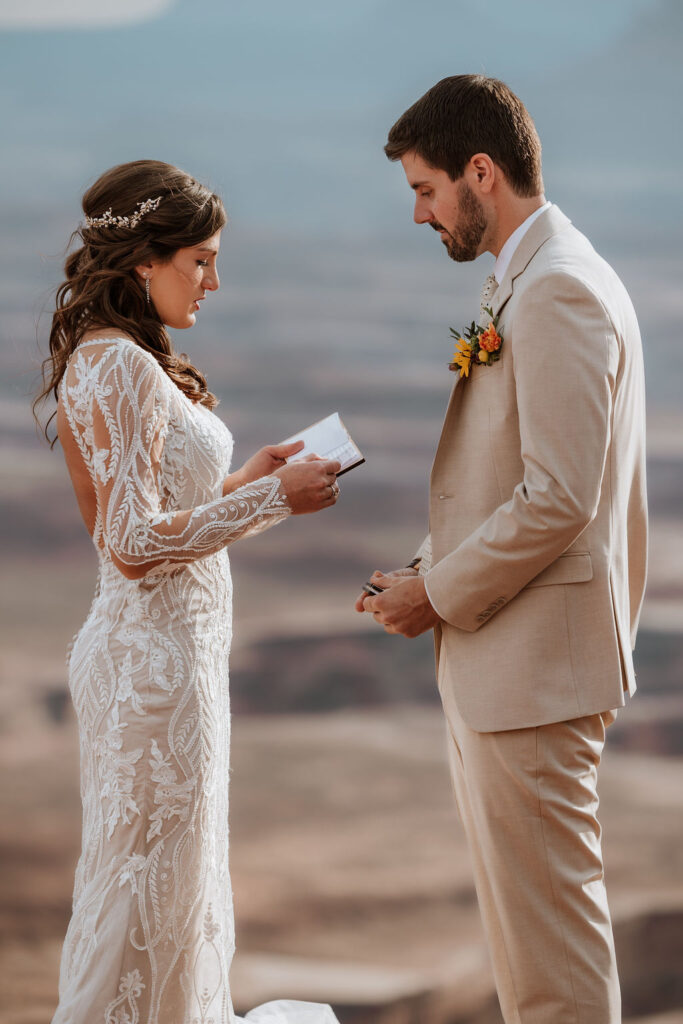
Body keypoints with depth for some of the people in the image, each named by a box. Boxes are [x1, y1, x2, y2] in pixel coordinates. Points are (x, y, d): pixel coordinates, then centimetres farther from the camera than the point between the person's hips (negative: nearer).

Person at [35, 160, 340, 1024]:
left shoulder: (108, 360, 11)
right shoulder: (124, 369, -19)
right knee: (149, 888, 0)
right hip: (158, 658, -10)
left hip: (153, 651, 10)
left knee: (174, 880, 18)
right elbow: (134, 544, -23)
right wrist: (272, 499, -17)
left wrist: (239, 483, 11)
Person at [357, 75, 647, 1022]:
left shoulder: (558, 291, -18)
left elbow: (559, 499, -24)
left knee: (548, 912, -4)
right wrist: (432, 570, 9)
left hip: (534, 660, -11)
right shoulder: (533, 279, 15)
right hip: (496, 661, 11)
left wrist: (440, 594, -13)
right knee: (520, 908, 17)